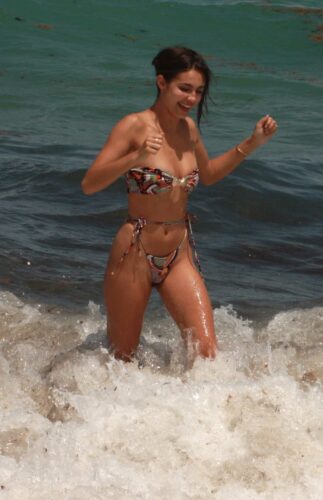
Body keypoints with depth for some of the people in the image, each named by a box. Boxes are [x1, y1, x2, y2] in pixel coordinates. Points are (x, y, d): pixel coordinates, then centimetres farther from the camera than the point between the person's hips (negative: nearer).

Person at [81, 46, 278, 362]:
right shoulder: (134, 126, -13)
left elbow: (208, 175, 24)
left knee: (207, 354, -6)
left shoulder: (189, 128, 5)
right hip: (134, 255, -5)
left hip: (179, 256, 5)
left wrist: (252, 144, 14)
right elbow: (89, 184, -20)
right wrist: (136, 158, -34)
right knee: (121, 360, 10)